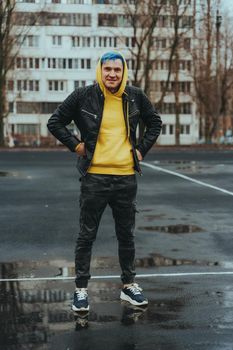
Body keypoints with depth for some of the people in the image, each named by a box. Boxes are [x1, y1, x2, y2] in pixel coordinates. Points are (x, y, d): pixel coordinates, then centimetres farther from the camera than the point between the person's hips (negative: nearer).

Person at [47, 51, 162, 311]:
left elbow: (155, 122, 18)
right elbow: (55, 122, 3)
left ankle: (129, 285, 27)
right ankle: (81, 289, 15)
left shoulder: (135, 97, 3)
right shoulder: (83, 96, -5)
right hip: (94, 177, -2)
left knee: (126, 235, 13)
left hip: (126, 177, 3)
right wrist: (76, 145, -4)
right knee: (86, 236, 5)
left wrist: (142, 149, 7)